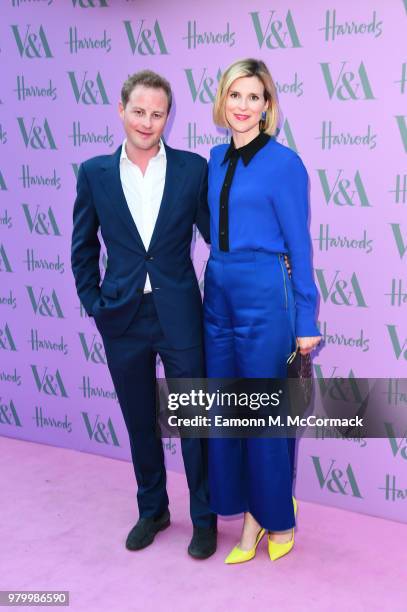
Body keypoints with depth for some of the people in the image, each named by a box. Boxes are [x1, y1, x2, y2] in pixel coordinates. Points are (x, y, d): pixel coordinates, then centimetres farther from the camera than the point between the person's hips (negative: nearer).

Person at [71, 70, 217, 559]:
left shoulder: (193, 168, -3)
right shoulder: (94, 173, 1)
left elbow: (217, 237, 2)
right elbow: (83, 248, 8)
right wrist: (93, 304, 1)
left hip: (179, 316, -2)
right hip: (123, 318, 2)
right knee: (140, 422, 16)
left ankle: (203, 518, 27)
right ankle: (152, 510, 36)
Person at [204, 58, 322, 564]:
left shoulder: (283, 162, -8)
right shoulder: (216, 160, 10)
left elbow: (299, 244, -8)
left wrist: (306, 320, -8)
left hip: (265, 295, -6)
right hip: (219, 295, 7)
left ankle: (279, 517, 24)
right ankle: (249, 516, 26)